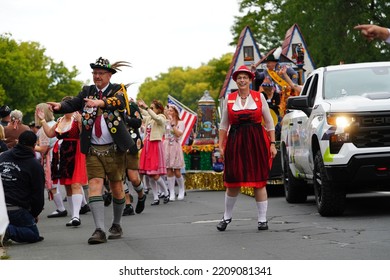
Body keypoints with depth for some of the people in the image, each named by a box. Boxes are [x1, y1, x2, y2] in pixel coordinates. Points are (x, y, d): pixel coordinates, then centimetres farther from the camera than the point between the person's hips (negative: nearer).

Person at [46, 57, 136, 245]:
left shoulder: (118, 90, 1)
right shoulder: (87, 92, 11)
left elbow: (119, 102, -21)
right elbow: (73, 104, -4)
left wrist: (99, 102, -40)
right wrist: (59, 106, -26)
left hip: (115, 149, -2)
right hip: (93, 150, 2)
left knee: (116, 187, 7)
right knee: (94, 185, -12)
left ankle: (116, 225, 26)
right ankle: (99, 230, -18)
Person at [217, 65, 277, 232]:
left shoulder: (259, 97, 5)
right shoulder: (229, 99, 7)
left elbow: (269, 122, 7)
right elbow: (224, 124, 11)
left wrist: (272, 144, 1)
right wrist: (221, 145, 5)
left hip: (257, 142, -1)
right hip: (235, 142, 1)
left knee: (259, 181, 0)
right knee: (232, 181, 3)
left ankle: (262, 219, 7)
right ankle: (227, 217, 19)